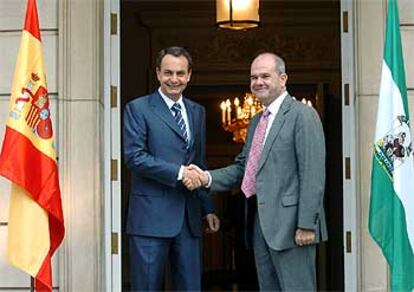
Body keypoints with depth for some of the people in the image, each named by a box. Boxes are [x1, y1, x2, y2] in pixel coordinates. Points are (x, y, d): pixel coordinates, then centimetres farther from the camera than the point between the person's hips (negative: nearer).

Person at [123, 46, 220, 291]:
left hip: (189, 217, 5)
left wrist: (208, 208, 17)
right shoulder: (138, 109, -1)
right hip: (152, 216, -5)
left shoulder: (198, 112, 16)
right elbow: (134, 156, -12)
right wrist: (178, 172, -16)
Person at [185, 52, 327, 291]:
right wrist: (207, 177, 2)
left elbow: (313, 175, -14)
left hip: (290, 224, -8)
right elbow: (243, 167, 20)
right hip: (261, 225, 9)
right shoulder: (256, 122, 20)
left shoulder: (302, 115, -8)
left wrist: (306, 224, -19)